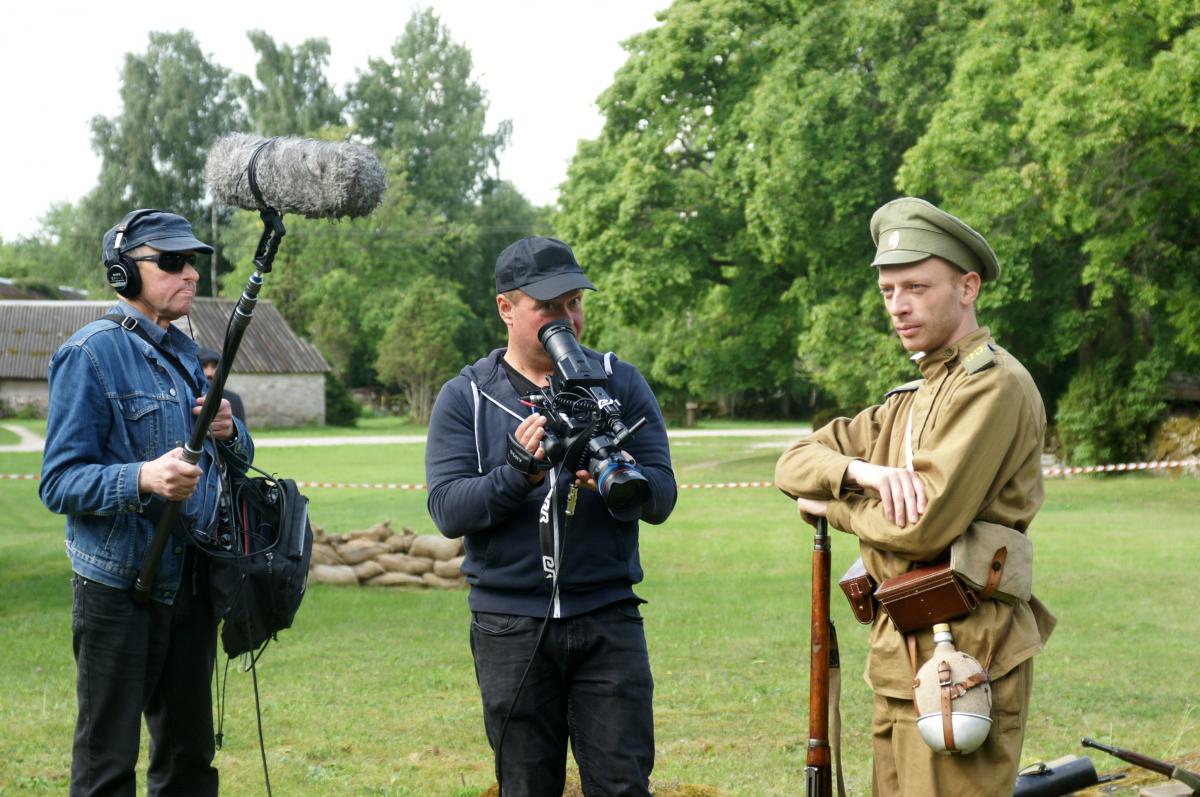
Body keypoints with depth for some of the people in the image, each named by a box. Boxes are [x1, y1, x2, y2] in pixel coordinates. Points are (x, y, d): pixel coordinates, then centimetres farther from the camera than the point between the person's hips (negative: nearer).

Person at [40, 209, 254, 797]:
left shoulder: (189, 355, 12)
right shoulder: (90, 353, -11)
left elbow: (238, 457, 19)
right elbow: (59, 482, -16)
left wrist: (229, 433, -4)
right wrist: (144, 478, -32)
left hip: (191, 586, 7)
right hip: (120, 588, -7)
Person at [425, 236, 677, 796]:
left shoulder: (620, 383, 7)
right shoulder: (465, 397, 4)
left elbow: (662, 496, 0)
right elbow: (447, 509, -7)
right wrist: (521, 471, -22)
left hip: (607, 620, 0)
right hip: (509, 624, 0)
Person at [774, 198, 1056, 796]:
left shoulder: (995, 384, -11)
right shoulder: (911, 398, 19)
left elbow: (923, 527, -21)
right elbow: (794, 464, 13)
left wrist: (830, 505, -2)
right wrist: (858, 470, -10)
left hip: (962, 658, -9)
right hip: (902, 657, 9)